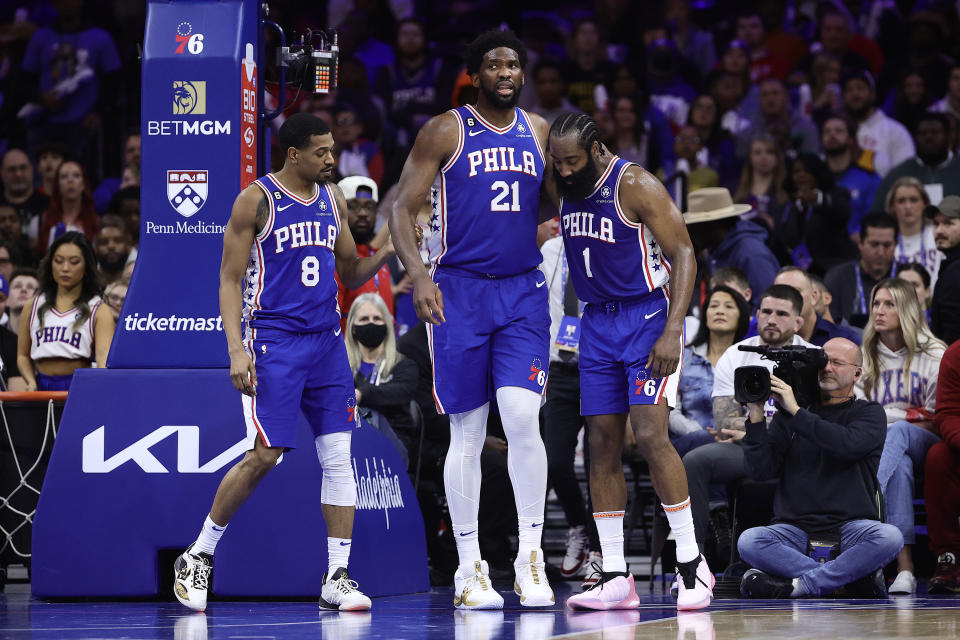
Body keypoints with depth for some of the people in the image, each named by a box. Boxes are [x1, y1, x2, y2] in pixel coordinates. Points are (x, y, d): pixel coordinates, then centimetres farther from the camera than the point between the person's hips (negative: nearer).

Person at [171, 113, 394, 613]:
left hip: (327, 341, 6)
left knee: (338, 456, -1)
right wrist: (236, 347, -16)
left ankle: (337, 577, 2)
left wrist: (385, 254, -1)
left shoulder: (333, 200, 13)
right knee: (264, 456, -10)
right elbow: (230, 279, -6)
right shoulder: (256, 200, -5)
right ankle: (197, 556, 7)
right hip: (274, 341, -6)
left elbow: (350, 274, 20)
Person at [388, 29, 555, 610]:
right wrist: (419, 275, -17)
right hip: (459, 290, -2)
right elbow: (404, 209, -4)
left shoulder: (541, 132, 10)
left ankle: (532, 556, -5)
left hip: (523, 292, 2)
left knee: (523, 417, -14)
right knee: (468, 434, 0)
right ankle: (470, 569, 7)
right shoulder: (446, 132, -1)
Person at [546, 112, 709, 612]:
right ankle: (614, 579, 5)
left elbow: (684, 255, -17)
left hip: (648, 314, -7)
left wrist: (671, 331, -25)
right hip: (597, 321, 7)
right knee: (602, 445, 2)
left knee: (650, 435, -18)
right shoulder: (563, 188, 5)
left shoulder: (636, 186, -16)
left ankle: (691, 563, -7)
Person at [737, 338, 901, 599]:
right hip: (795, 527, 1)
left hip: (851, 525, -1)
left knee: (889, 537, -34)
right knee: (749, 541, -30)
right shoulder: (788, 415, 14)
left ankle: (795, 585, -27)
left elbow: (849, 445, -14)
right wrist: (756, 415, -6)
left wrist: (796, 411, -13)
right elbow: (761, 470, 4)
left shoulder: (869, 413, 9)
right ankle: (852, 578, -27)